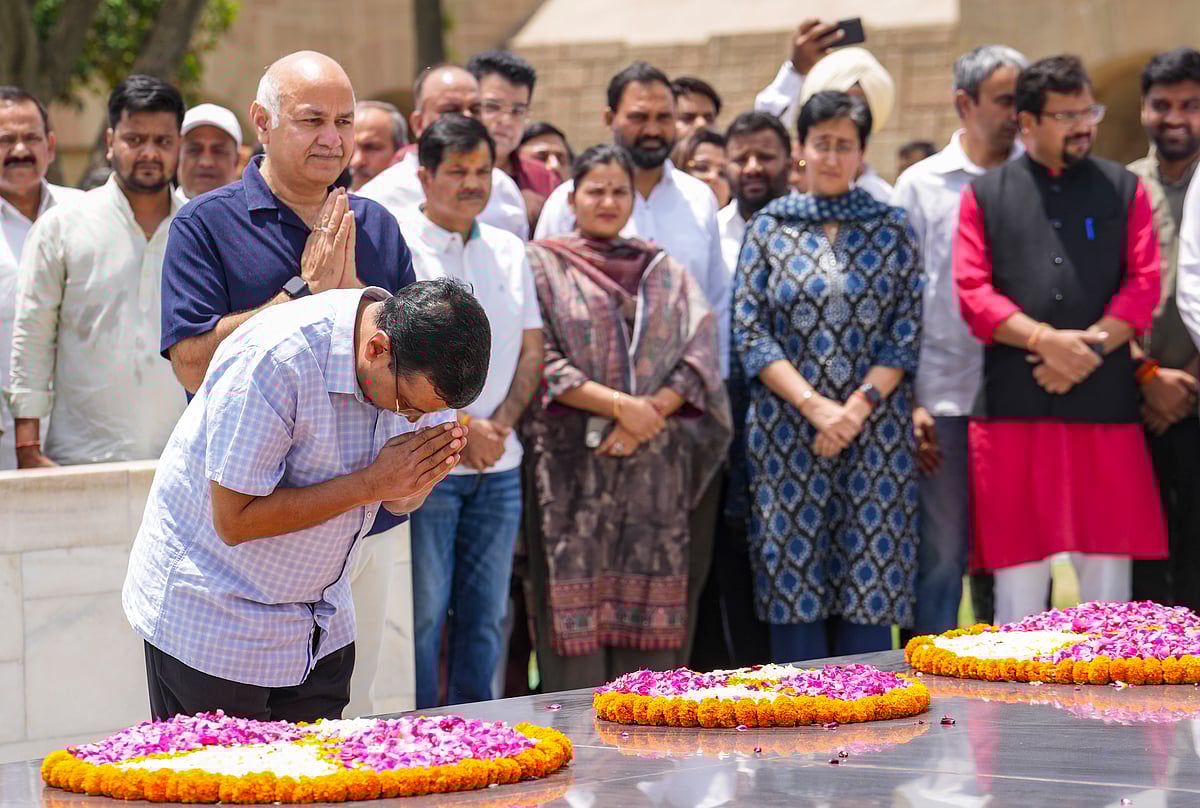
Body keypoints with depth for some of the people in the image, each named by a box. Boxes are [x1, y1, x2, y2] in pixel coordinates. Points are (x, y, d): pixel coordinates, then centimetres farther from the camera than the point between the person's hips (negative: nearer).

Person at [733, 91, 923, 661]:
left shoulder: (892, 229, 8)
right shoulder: (769, 228, 7)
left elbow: (907, 333, 3)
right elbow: (749, 331, 1)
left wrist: (857, 408, -10)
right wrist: (815, 405, -11)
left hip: (875, 432, 0)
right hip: (787, 433, 0)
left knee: (871, 578, -2)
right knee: (795, 582, -3)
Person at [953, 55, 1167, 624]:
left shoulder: (1123, 190, 12)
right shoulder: (984, 195, 10)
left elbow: (1143, 285, 3)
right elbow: (972, 292, 0)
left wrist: (1085, 352, -10)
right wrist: (1047, 340, -13)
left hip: (1104, 404, 0)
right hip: (1011, 406, 0)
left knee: (1108, 566, 0)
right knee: (1018, 567, 1)